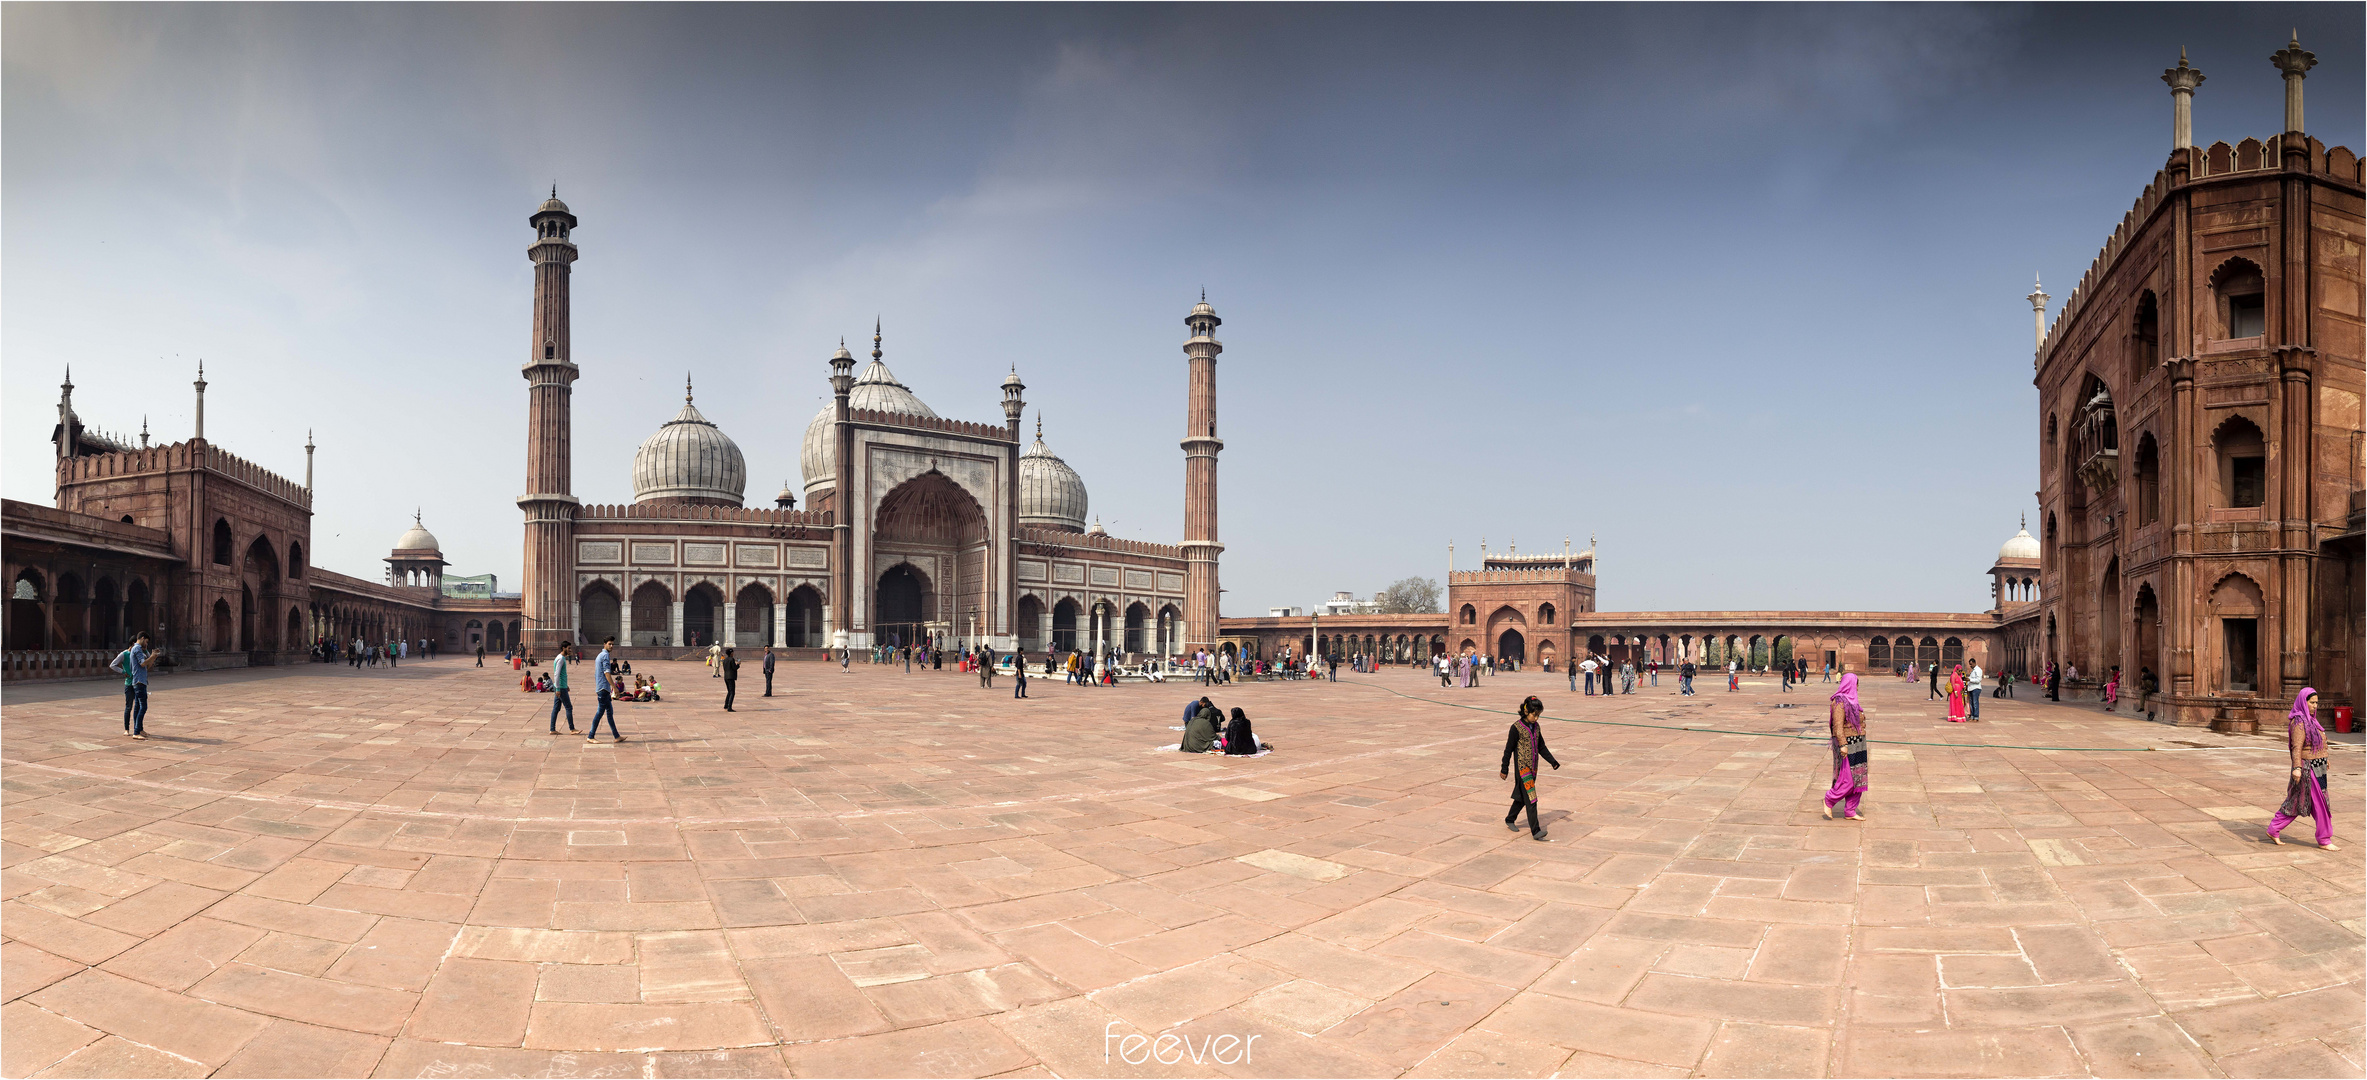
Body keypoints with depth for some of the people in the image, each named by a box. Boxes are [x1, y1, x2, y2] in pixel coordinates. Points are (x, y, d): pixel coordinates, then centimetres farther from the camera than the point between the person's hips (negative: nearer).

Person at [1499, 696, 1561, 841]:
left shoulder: (1536, 727, 8)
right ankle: (1535, 830, -14)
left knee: (1522, 797, 16)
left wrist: (1553, 762, 6)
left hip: (1533, 767, 7)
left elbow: (1542, 747, 16)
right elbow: (1509, 749, -8)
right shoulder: (1517, 727, -12)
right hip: (1522, 767, -7)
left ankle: (1510, 819, 35)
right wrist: (1504, 769, -5)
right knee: (1530, 798, -12)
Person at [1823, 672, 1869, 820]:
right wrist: (1843, 745, -26)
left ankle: (1850, 812, 14)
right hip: (1847, 743, -10)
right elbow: (1838, 726, -21)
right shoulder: (1840, 702, -14)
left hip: (1857, 745, 10)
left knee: (1858, 780, 9)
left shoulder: (1851, 700, 15)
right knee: (1848, 780, -10)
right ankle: (1829, 800, 8)